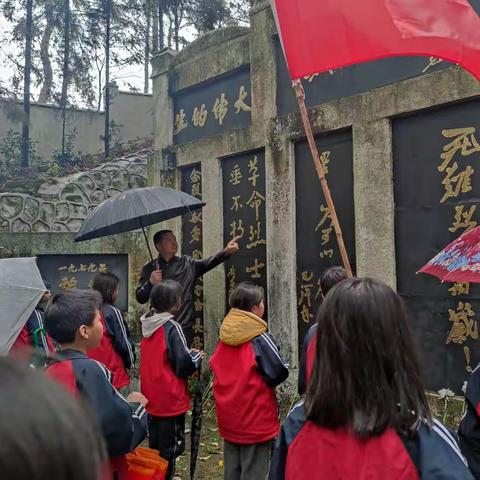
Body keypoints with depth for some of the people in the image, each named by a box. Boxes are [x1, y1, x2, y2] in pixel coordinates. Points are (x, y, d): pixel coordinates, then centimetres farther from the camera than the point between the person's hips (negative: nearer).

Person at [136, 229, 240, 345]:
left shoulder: (187, 263, 6)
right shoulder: (149, 268, 5)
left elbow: (207, 263, -10)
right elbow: (140, 298, 2)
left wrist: (226, 252, -26)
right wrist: (150, 283, -17)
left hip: (184, 328, 0)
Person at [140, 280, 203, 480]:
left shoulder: (147, 325, 1)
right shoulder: (172, 327, -20)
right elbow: (184, 364, -21)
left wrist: (189, 354, 9)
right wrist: (197, 357, -1)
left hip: (151, 399, 7)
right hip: (171, 400, -7)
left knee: (155, 447, 21)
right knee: (169, 449, 7)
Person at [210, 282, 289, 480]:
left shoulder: (225, 338, 1)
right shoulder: (260, 339, -16)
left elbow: (216, 368, 10)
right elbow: (278, 374, -16)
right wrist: (285, 367, 3)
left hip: (228, 418, 6)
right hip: (256, 420, -6)